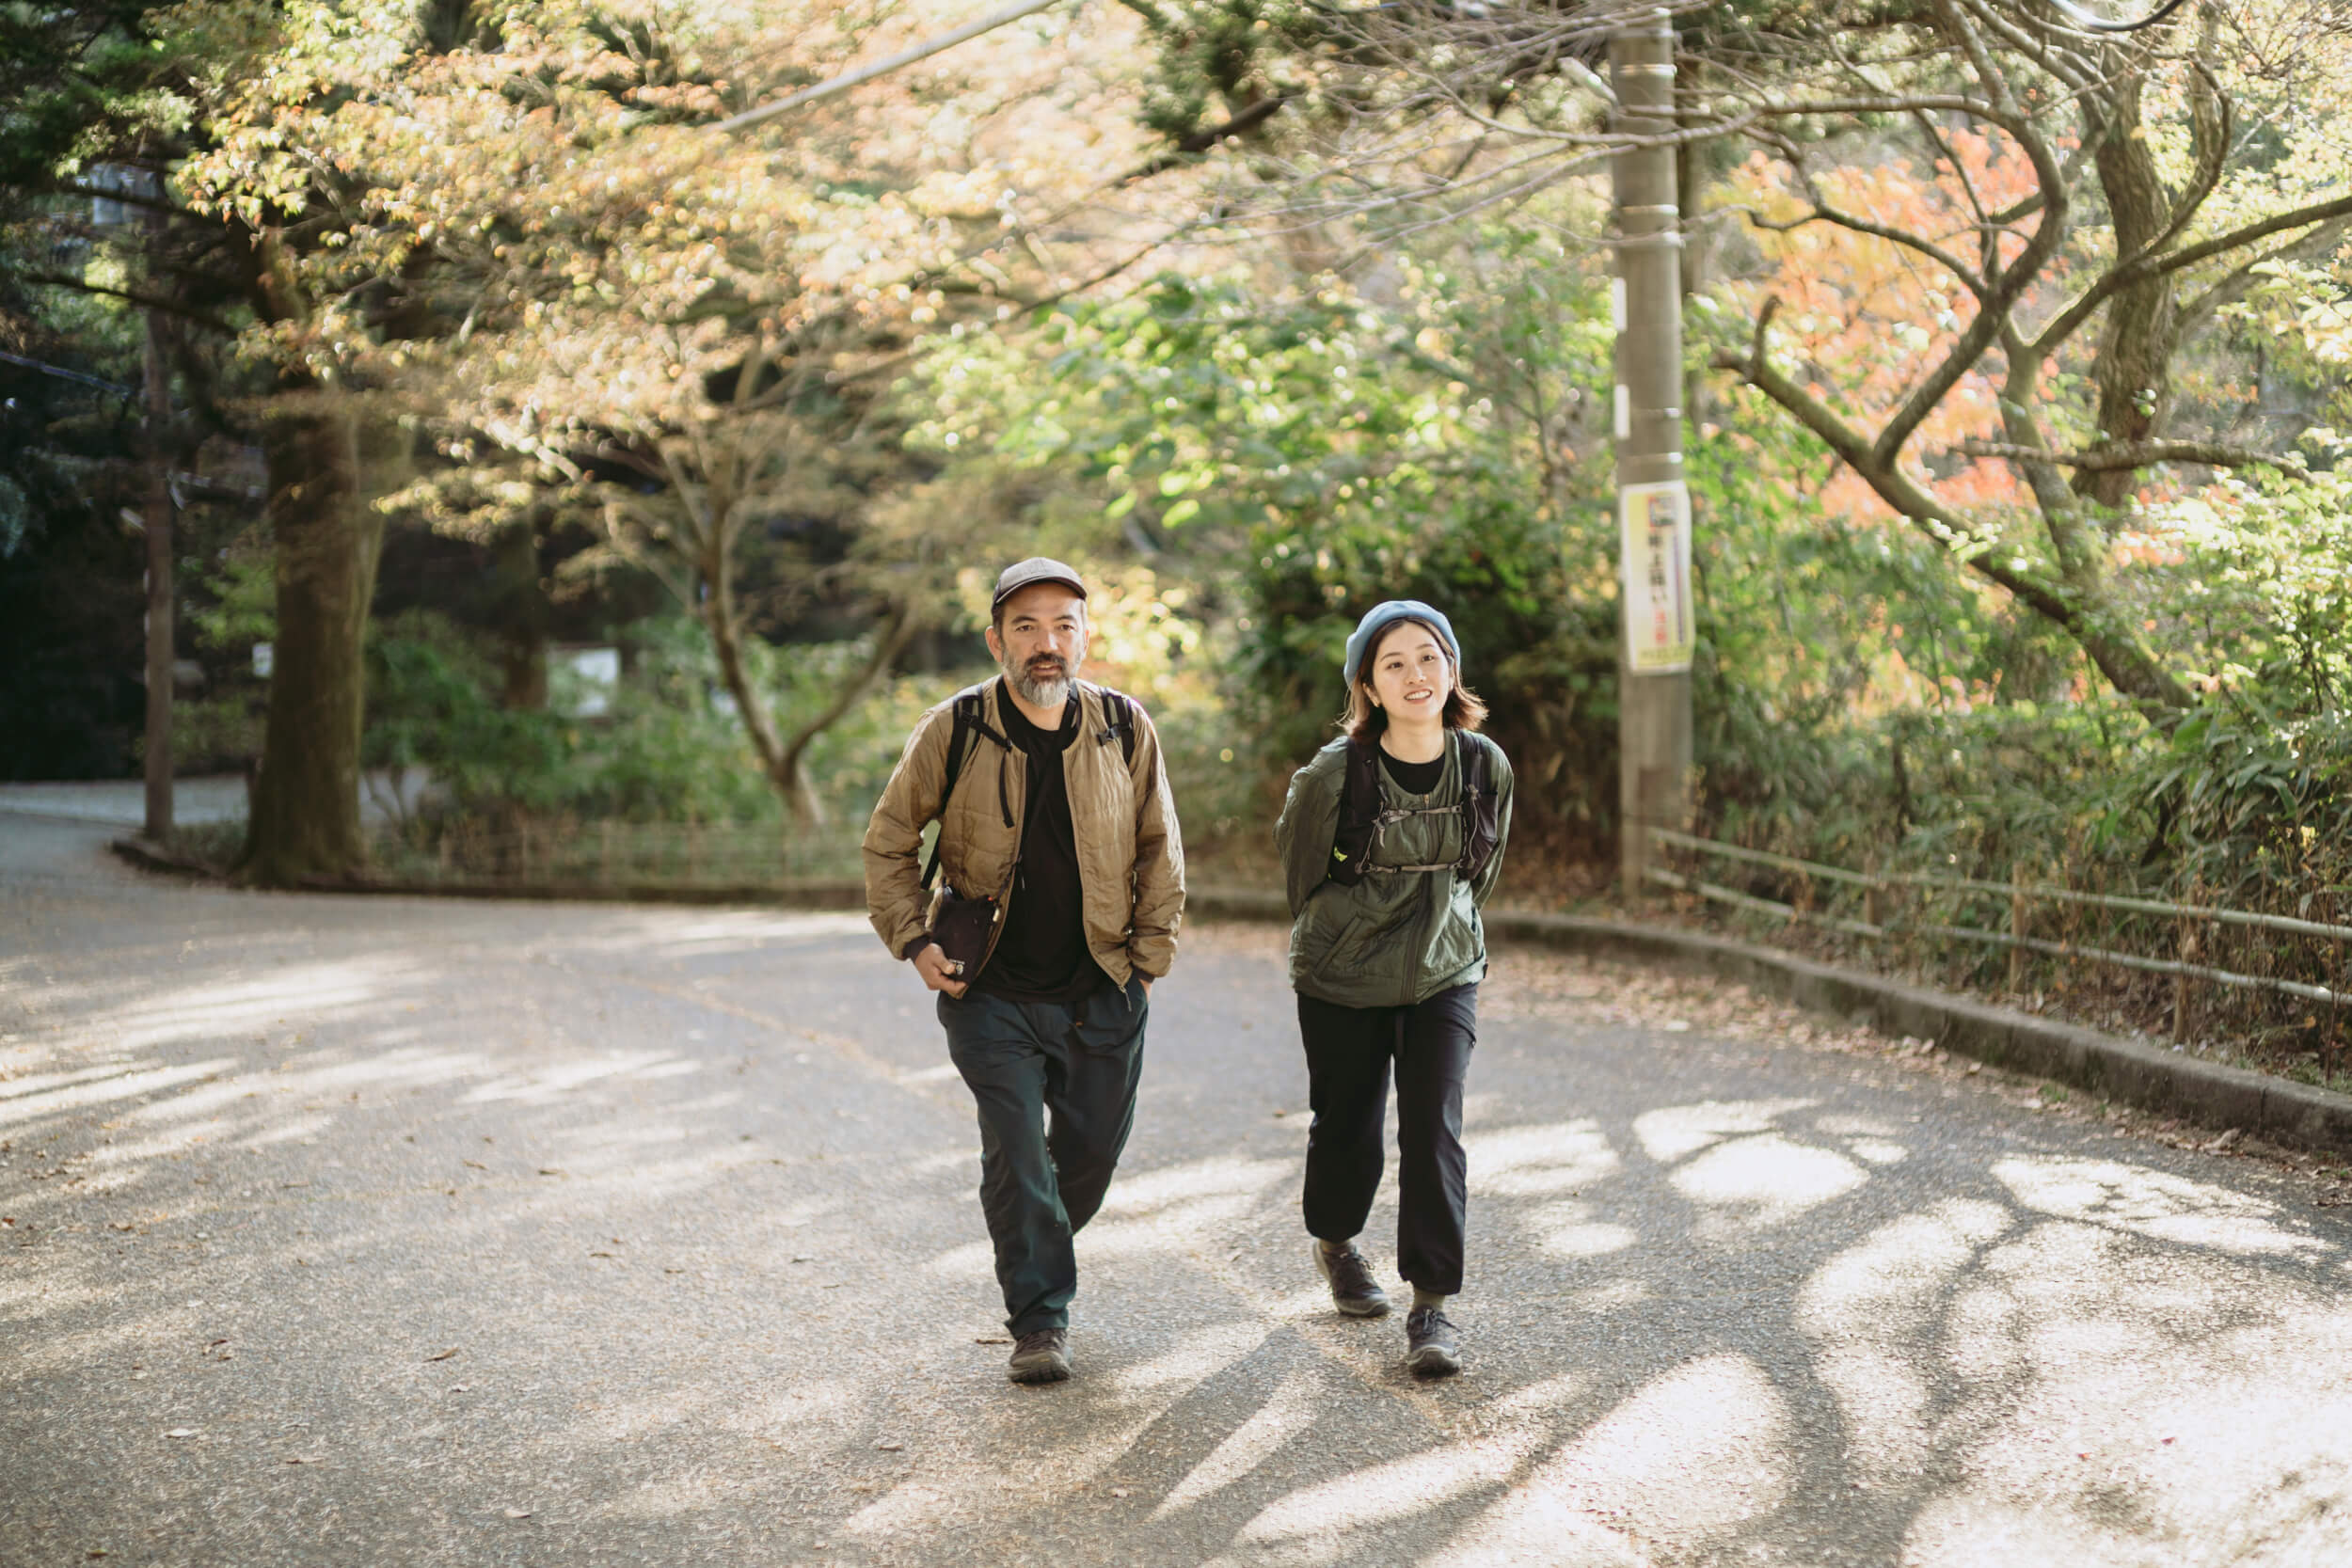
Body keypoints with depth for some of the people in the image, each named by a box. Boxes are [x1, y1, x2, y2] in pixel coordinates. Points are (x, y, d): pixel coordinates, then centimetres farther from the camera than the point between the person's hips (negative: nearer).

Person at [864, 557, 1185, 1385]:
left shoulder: (1124, 729, -3)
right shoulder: (952, 732, -8)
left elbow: (1160, 850, 7)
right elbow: (889, 841, 3)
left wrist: (1149, 957, 3)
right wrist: (914, 940, -5)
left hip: (1102, 992, 2)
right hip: (990, 992, -2)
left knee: (1092, 1149, 12)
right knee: (1016, 1155, -6)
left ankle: (1036, 1251, 40)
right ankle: (1039, 1321, 6)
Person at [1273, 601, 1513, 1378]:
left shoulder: (1485, 767, -9)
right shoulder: (1333, 774, -19)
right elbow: (1299, 865, 0)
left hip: (1444, 978, 2)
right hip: (1342, 986, -1)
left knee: (1434, 1134, -10)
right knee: (1347, 1133, 12)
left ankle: (1432, 1308, -3)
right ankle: (1334, 1243, 43)